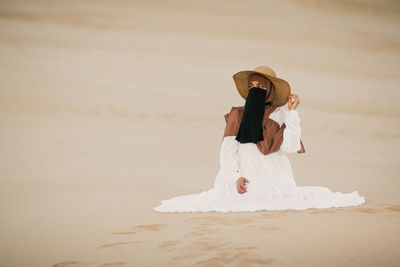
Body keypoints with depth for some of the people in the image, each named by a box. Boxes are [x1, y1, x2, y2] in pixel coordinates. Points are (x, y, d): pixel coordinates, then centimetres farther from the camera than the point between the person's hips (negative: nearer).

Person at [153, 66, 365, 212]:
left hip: (273, 174, 0)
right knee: (229, 195, -20)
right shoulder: (237, 116, 6)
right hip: (244, 171, 0)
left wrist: (292, 112, -7)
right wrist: (236, 178, -15)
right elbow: (227, 152, 0)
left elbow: (291, 146, -10)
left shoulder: (280, 116, 5)